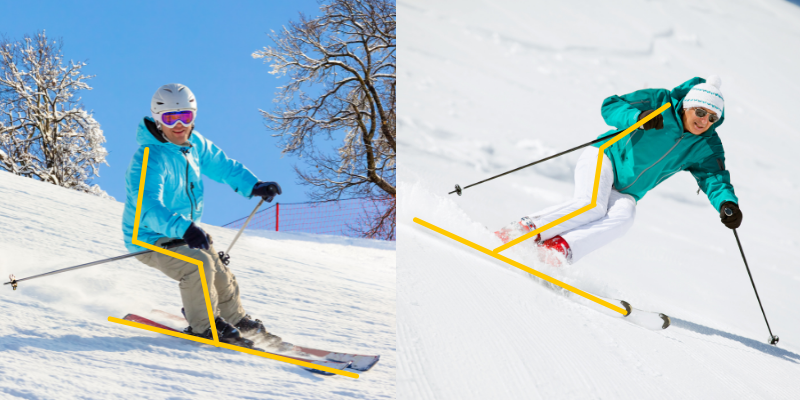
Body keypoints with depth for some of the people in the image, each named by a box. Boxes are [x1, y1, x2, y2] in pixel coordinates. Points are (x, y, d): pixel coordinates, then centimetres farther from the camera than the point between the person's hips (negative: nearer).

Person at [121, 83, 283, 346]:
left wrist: (253, 186, -3)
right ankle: (204, 326, -10)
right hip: (150, 237, -8)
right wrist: (184, 229, -58)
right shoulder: (150, 158, -29)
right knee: (199, 263, -29)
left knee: (221, 278, 12)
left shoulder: (194, 144, -3)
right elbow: (148, 206, -42)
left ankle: (235, 319, 39)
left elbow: (222, 165, 13)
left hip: (184, 232, 8)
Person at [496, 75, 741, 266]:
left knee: (622, 218, -31)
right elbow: (611, 106, -12)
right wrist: (638, 117, -33)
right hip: (605, 159, -4)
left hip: (625, 193, 4)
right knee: (593, 206, -33)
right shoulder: (661, 103, -9)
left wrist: (727, 203, -33)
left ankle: (557, 250, -38)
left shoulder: (707, 147, 1)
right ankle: (521, 229, -24)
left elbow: (714, 178, -11)